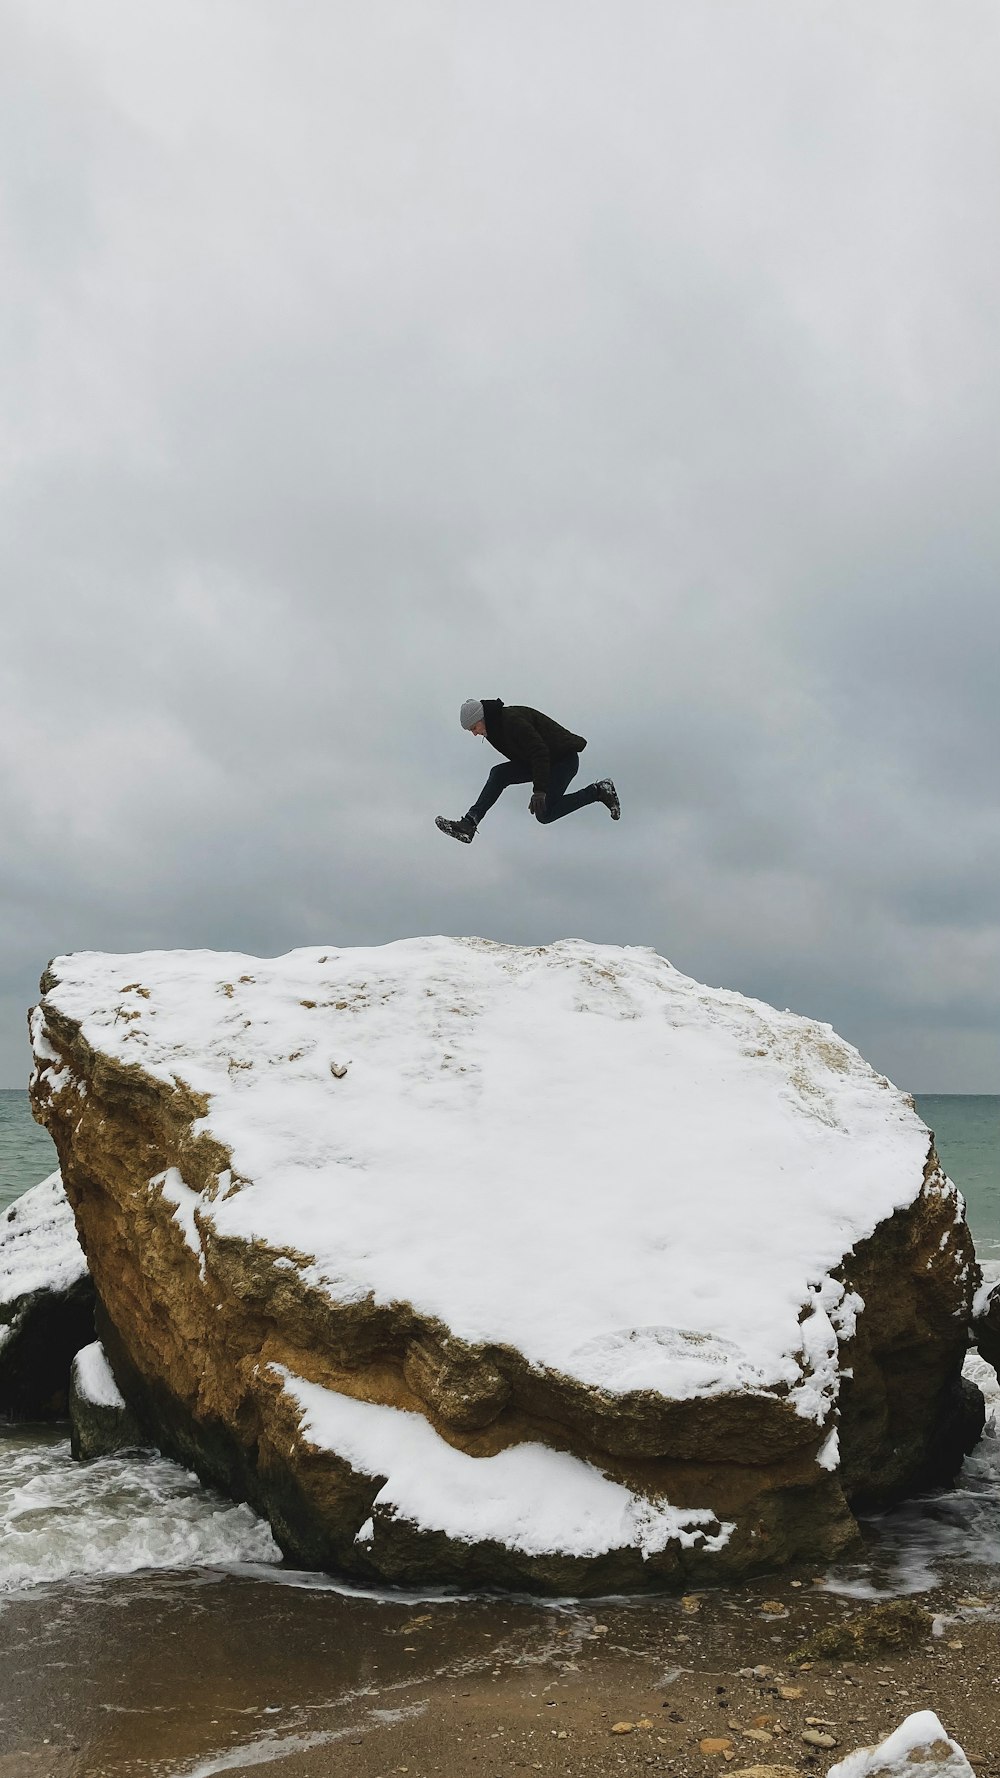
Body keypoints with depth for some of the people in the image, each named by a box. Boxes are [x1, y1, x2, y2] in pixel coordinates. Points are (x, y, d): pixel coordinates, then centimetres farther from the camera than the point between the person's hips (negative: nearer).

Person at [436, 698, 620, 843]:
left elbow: (540, 752, -31)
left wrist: (539, 791, -35)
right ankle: (469, 824, -16)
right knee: (499, 774, -8)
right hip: (543, 760, 9)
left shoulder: (513, 720, -26)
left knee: (544, 814, -12)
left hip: (564, 759, -9)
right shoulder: (496, 726, 5)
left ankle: (598, 792, 1)